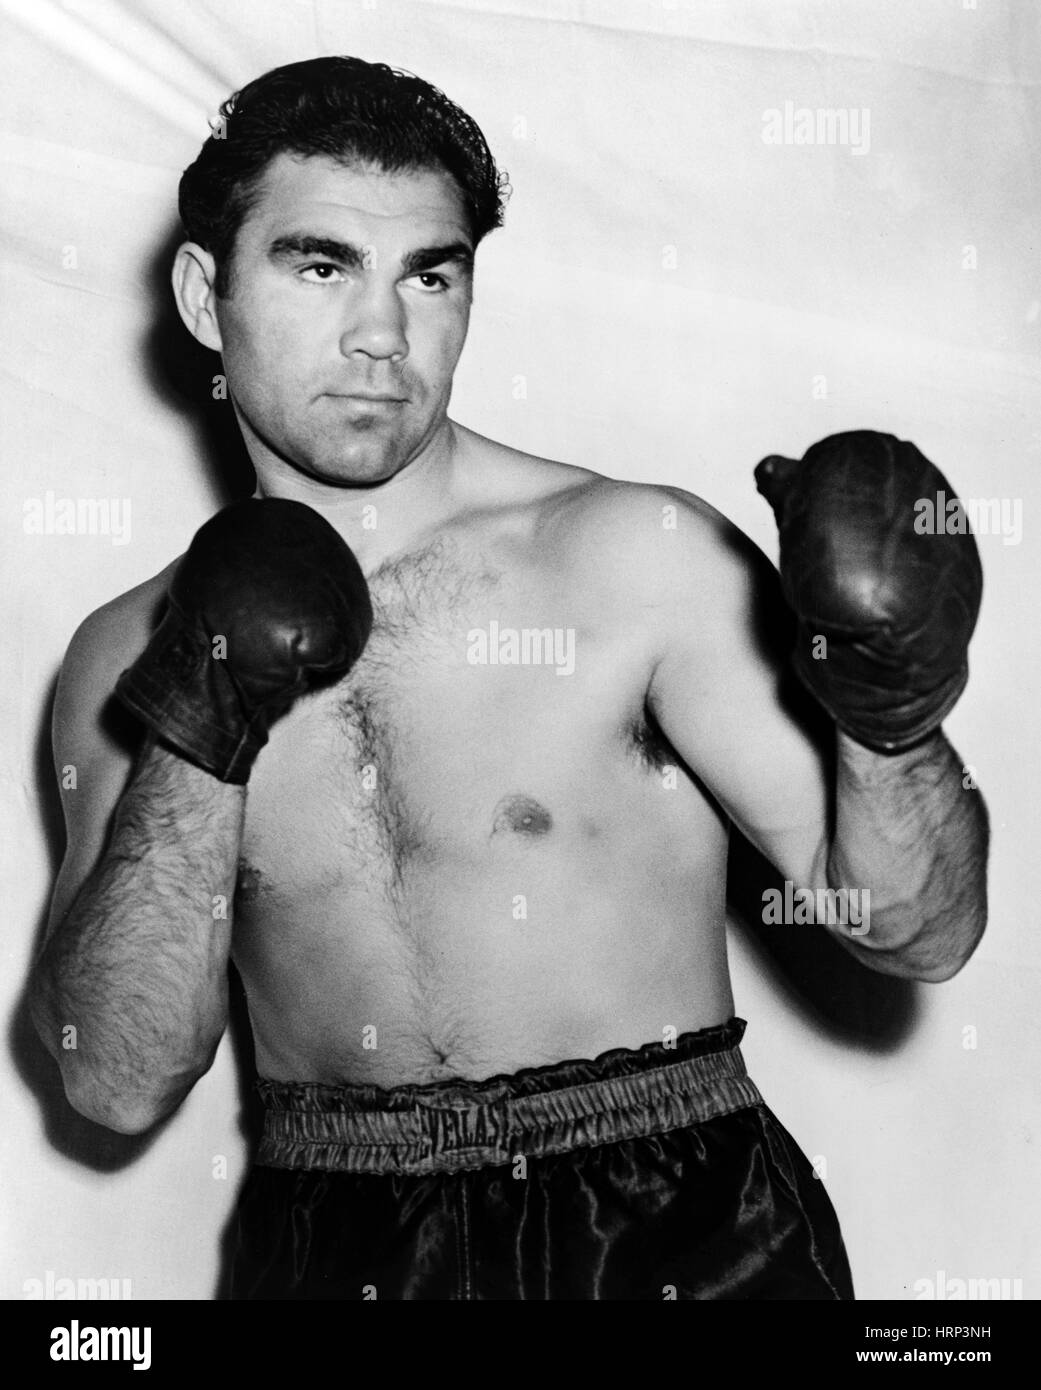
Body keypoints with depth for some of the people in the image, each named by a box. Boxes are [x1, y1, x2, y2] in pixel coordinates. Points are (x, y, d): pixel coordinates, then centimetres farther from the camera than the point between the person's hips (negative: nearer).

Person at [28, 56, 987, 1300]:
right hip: (329, 1248, 2)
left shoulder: (638, 557, -11)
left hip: (677, 1233, -1)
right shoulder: (131, 658, 0)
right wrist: (195, 740, -16)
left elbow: (920, 934, -10)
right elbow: (118, 1083, -7)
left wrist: (891, 716, -28)